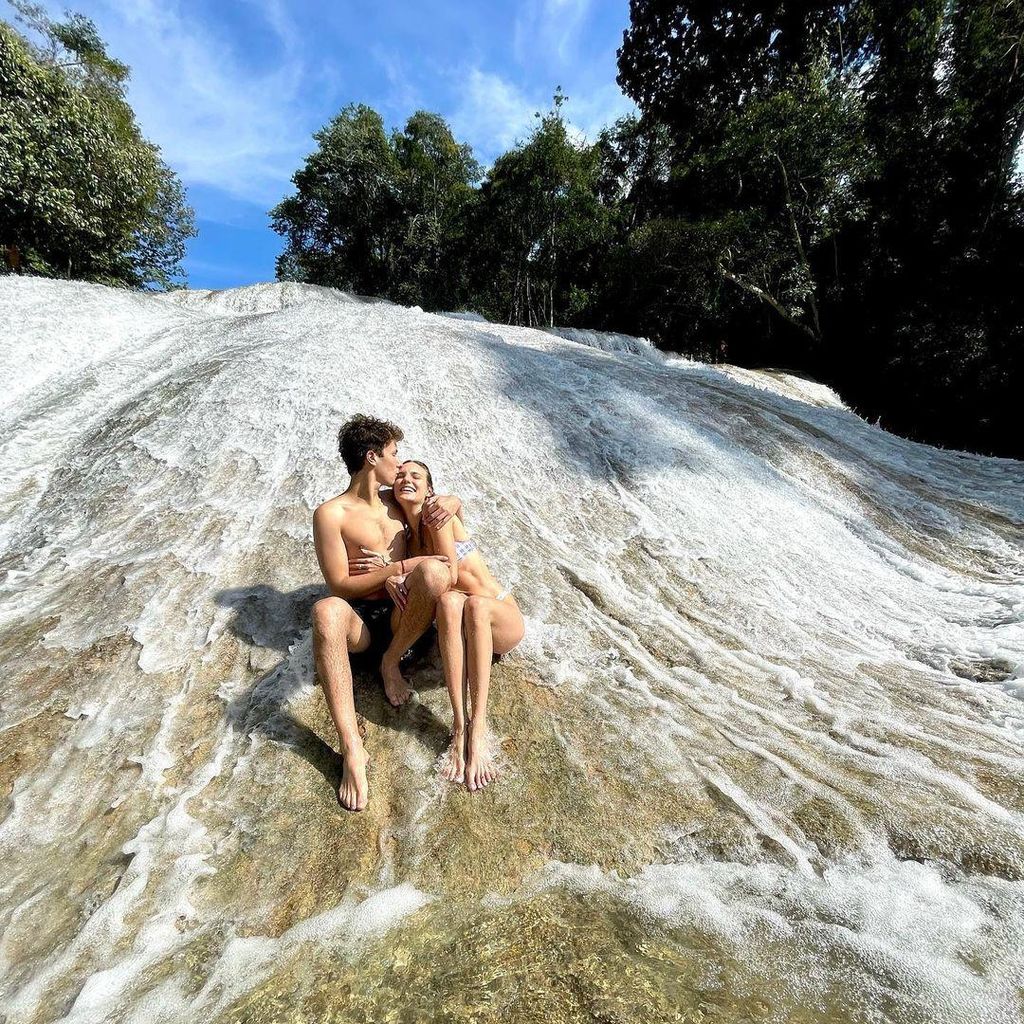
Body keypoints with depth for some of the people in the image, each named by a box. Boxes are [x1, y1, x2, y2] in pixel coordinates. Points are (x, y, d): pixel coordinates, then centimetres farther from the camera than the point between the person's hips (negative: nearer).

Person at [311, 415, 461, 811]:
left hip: (402, 616, 3)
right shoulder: (331, 514, -5)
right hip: (360, 620, -3)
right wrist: (400, 567, -18)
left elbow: (448, 507, 26)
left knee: (435, 571, -30)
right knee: (327, 611, -39)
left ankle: (391, 663, -8)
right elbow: (339, 586, -10)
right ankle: (352, 749, -39)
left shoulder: (395, 500, 11)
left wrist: (452, 502, 0)